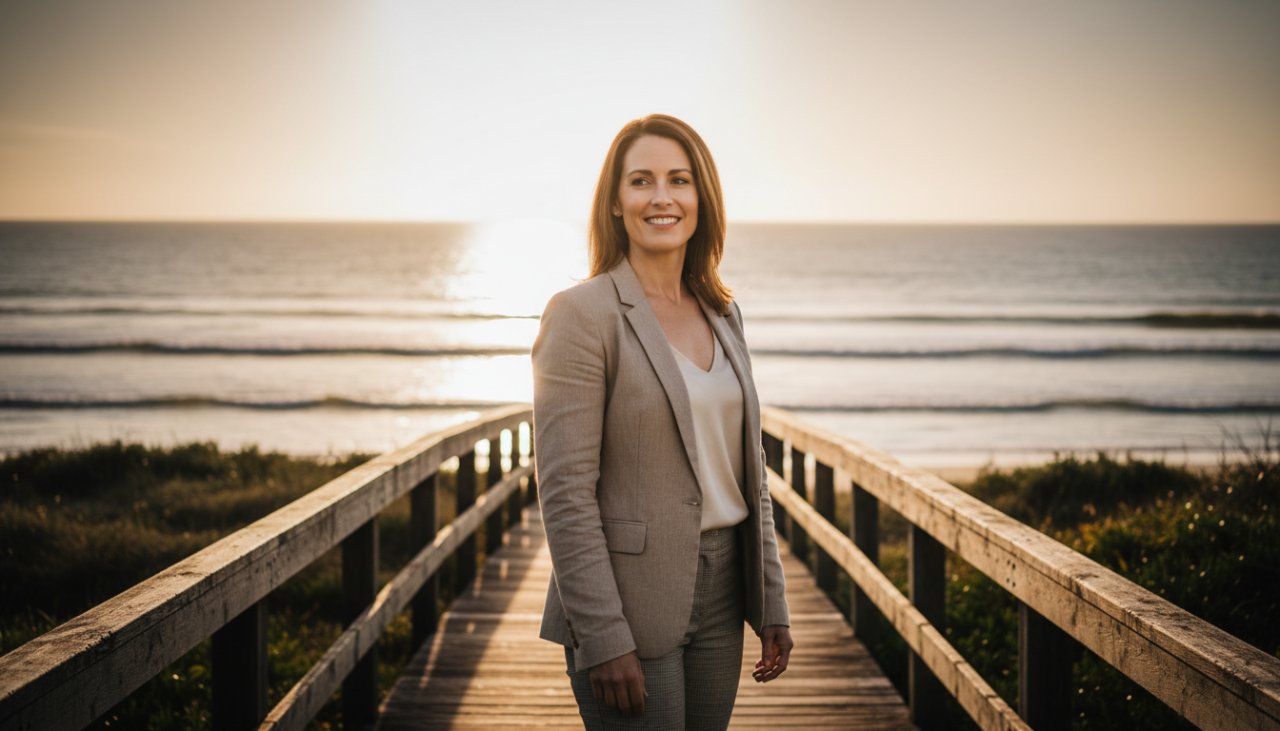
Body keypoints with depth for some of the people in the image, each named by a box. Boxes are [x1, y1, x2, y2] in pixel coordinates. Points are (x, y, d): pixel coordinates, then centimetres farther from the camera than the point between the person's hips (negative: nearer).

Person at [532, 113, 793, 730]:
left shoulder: (722, 313, 10)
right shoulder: (580, 315, -11)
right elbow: (565, 493, -16)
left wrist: (771, 604, 11)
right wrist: (604, 640, -19)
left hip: (719, 598, 6)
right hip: (630, 601, -6)